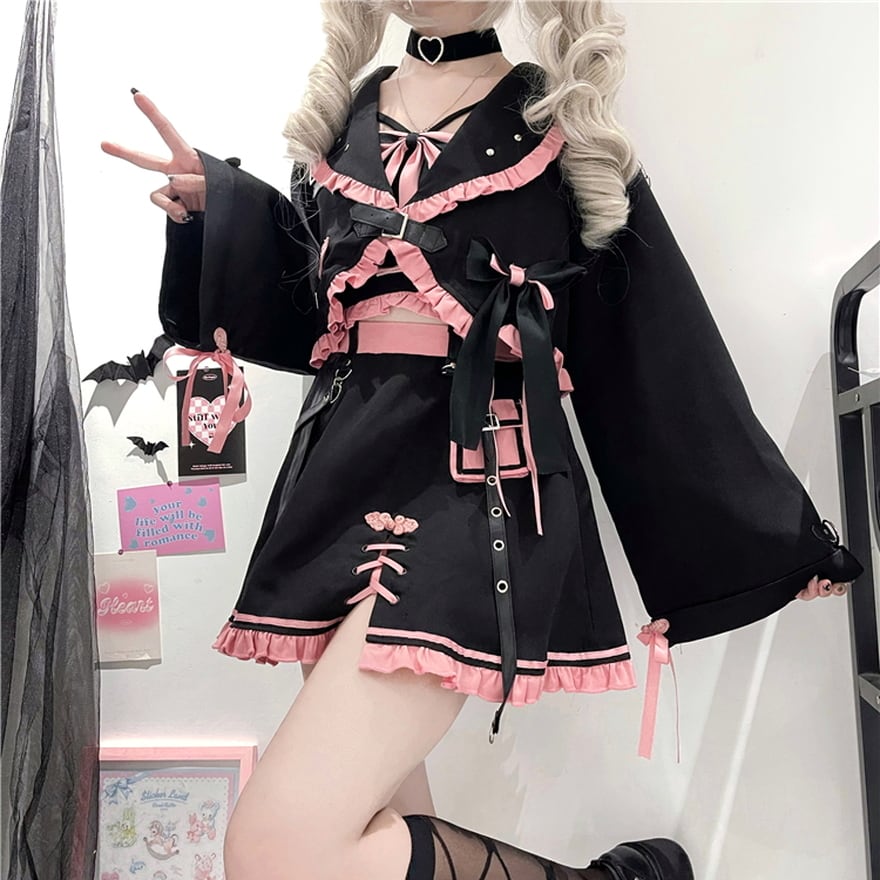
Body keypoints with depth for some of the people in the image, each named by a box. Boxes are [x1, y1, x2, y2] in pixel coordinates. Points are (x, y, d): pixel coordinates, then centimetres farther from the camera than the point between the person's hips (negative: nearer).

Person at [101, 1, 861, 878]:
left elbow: (652, 336, 7)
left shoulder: (558, 118, 8)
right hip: (343, 474, 6)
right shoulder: (343, 115, 20)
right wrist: (218, 206, 4)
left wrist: (777, 530, 10)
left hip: (475, 478, -5)